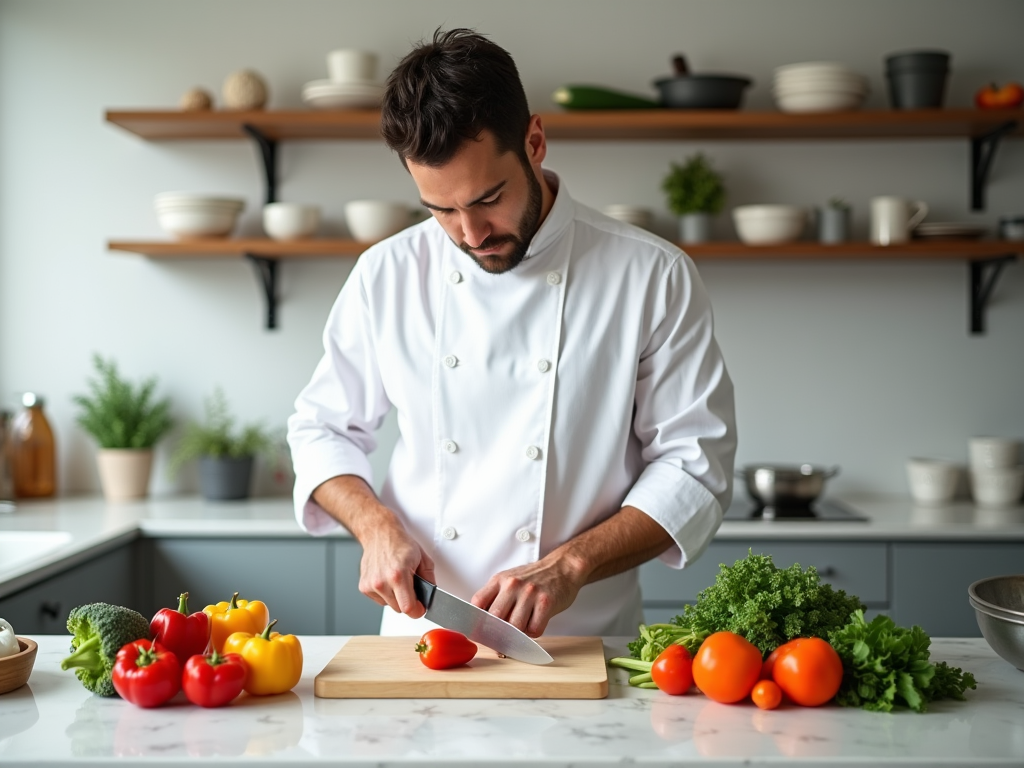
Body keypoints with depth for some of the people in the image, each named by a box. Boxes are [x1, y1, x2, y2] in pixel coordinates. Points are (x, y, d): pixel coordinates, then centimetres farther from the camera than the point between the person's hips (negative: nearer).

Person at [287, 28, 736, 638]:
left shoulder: (653, 278, -3)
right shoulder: (387, 276, 5)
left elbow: (696, 463, -2)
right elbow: (323, 428, 14)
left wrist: (570, 565, -15)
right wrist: (377, 526, -5)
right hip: (419, 642, 1)